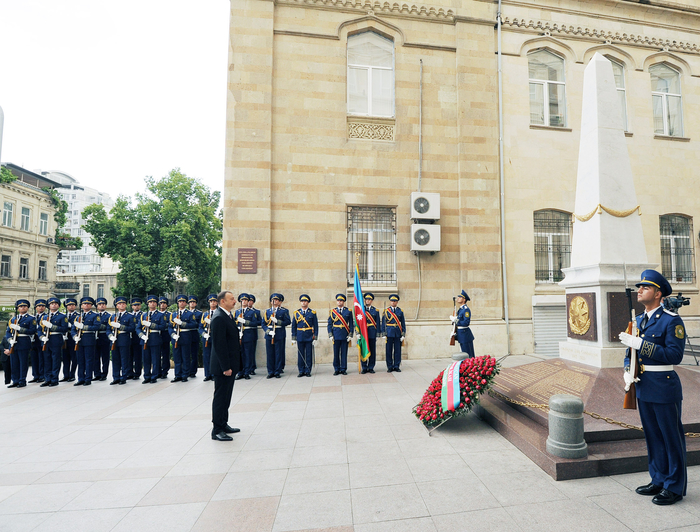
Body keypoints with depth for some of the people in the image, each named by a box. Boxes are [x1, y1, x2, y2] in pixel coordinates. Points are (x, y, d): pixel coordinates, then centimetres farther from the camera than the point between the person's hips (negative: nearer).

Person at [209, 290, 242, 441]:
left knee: (226, 395, 18)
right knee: (220, 396, 1)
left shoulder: (228, 315, 10)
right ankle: (217, 430, 13)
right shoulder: (219, 318, -20)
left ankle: (224, 424, 31)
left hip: (230, 364, 10)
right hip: (223, 366, -10)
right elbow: (219, 345, -23)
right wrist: (225, 367, -22)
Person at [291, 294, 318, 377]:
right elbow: (293, 326, 8)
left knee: (309, 354, 3)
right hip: (300, 337, 1)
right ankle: (301, 371, 15)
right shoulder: (296, 313, 6)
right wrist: (293, 338, 4)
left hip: (309, 337, -1)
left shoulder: (312, 313, 2)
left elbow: (315, 326, 2)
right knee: (300, 354, 5)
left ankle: (308, 371, 13)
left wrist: (315, 338, -4)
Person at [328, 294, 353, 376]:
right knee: (336, 353, 3)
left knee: (344, 353, 4)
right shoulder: (333, 311, 6)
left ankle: (343, 369, 15)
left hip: (345, 336, 0)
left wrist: (350, 335, -2)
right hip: (336, 336, 0)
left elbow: (351, 324, 5)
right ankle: (337, 369, 14)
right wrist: (330, 335, -1)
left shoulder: (348, 311, 5)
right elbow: (329, 324, 7)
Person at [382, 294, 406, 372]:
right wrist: (383, 333, -3)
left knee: (397, 350, 4)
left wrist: (403, 334, 3)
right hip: (389, 333, -1)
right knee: (389, 350, 2)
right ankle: (390, 367, 11)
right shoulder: (386, 311, 3)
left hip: (398, 333, 1)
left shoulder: (400, 311, 7)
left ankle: (397, 366, 14)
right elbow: (383, 323, 3)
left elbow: (403, 323, 8)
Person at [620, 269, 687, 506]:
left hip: (664, 388, -7)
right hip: (643, 388, 7)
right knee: (652, 436, 17)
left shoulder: (671, 320, -12)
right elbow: (631, 352, 15)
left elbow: (675, 355, -20)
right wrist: (627, 371, -1)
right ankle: (659, 480, 31)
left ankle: (675, 487, 21)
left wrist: (641, 343, -25)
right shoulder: (638, 320, 10)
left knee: (672, 437, 7)